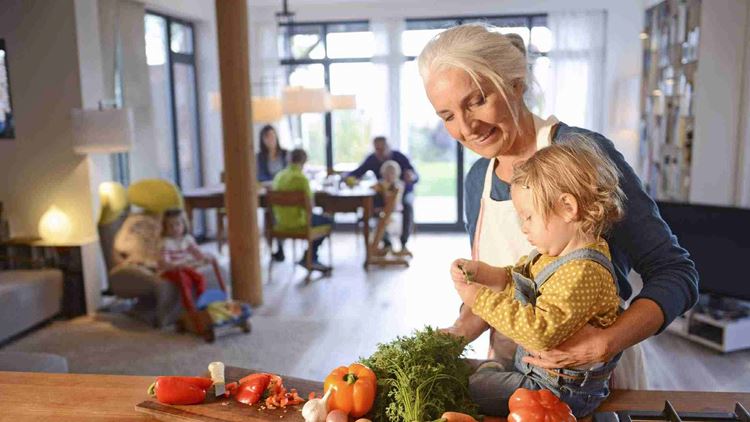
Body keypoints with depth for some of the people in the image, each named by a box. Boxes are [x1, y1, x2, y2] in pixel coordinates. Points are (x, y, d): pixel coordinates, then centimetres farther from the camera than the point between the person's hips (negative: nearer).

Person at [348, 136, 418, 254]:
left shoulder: (400, 157, -19)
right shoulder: (371, 159, -10)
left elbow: (416, 178, -26)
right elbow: (356, 173, -4)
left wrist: (412, 176, -52)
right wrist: (350, 178, -30)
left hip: (404, 192, -2)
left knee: (407, 207, -37)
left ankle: (403, 244, -30)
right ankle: (386, 243, -20)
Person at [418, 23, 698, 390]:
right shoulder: (477, 181, 1)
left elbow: (674, 273, -14)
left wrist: (606, 342, -28)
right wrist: (460, 331, -8)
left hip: (596, 375, -3)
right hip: (511, 371, 4)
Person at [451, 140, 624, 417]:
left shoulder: (584, 272, -30)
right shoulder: (553, 253, 3)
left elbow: (541, 330, -36)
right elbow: (517, 282, 16)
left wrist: (480, 299, -31)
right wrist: (480, 272, -2)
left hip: (560, 391, -9)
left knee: (464, 391, -6)